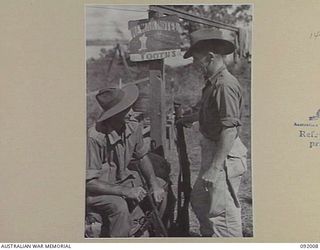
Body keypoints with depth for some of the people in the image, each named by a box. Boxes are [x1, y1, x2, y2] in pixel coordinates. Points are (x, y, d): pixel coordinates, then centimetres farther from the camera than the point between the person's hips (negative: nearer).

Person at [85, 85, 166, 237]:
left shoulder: (133, 127, -11)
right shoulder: (95, 138, -31)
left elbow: (142, 157, 8)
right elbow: (89, 183, -28)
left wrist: (154, 184, -5)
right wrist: (126, 191, -31)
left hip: (121, 180, 7)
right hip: (97, 190, -7)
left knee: (160, 189, -1)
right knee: (119, 206, -32)